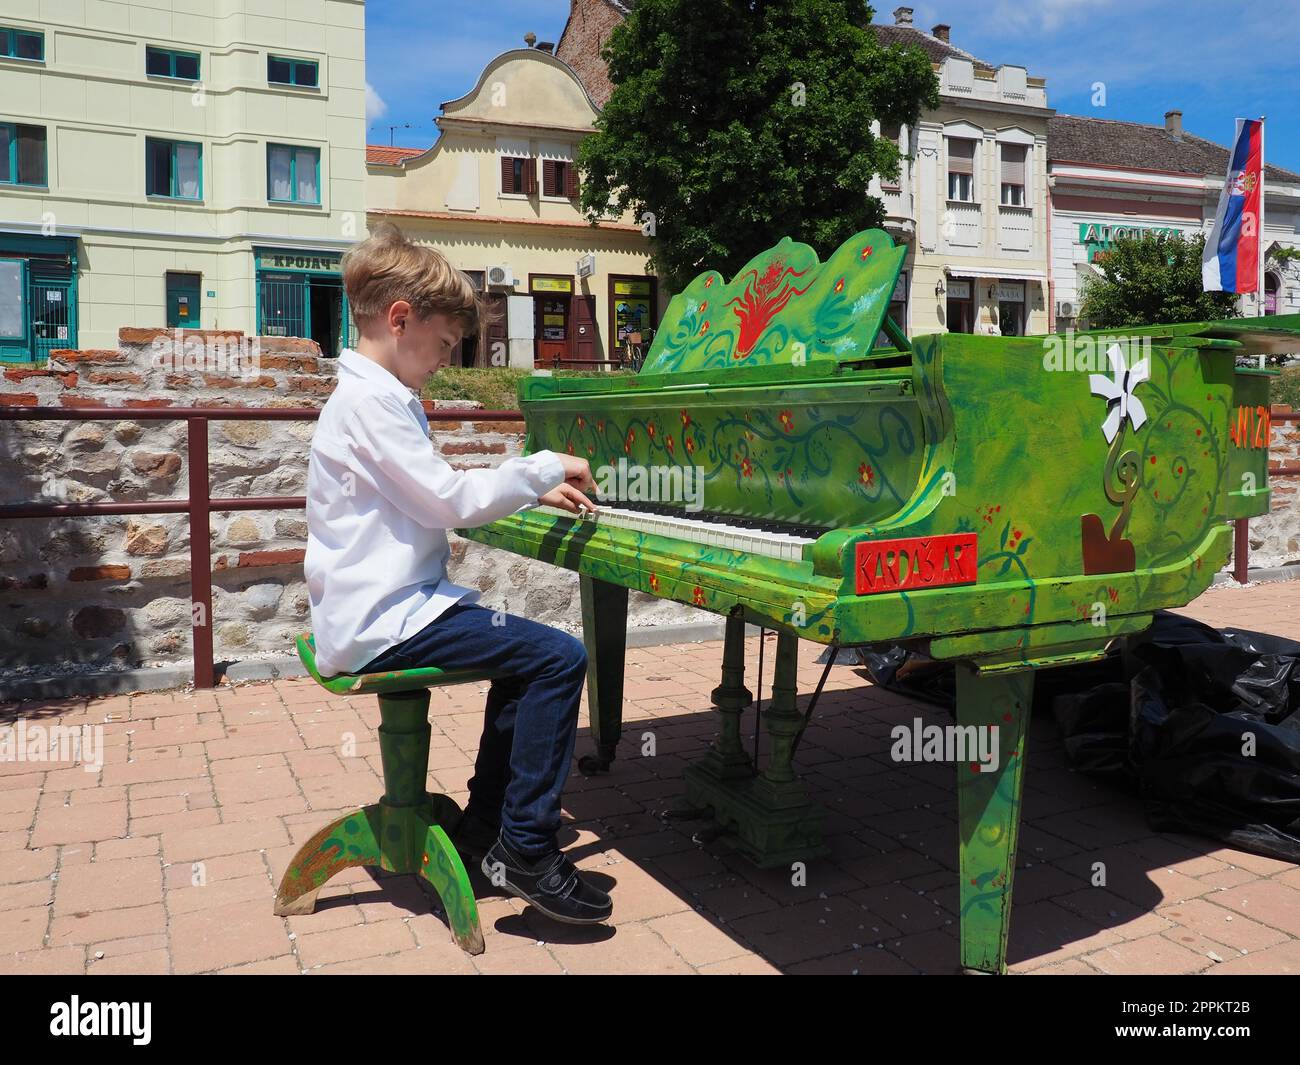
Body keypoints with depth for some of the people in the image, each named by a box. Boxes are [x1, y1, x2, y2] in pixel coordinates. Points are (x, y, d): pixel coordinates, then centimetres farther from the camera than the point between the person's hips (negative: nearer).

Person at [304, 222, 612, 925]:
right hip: (382, 624, -11)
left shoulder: (377, 396, 19)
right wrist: (546, 467, -7)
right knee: (560, 658, -17)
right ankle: (526, 854, -8)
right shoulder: (372, 400, -16)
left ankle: (484, 827, 24)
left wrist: (535, 492, 19)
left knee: (530, 652, 21)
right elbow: (451, 502, -19)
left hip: (377, 609, 11)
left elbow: (433, 500, 26)